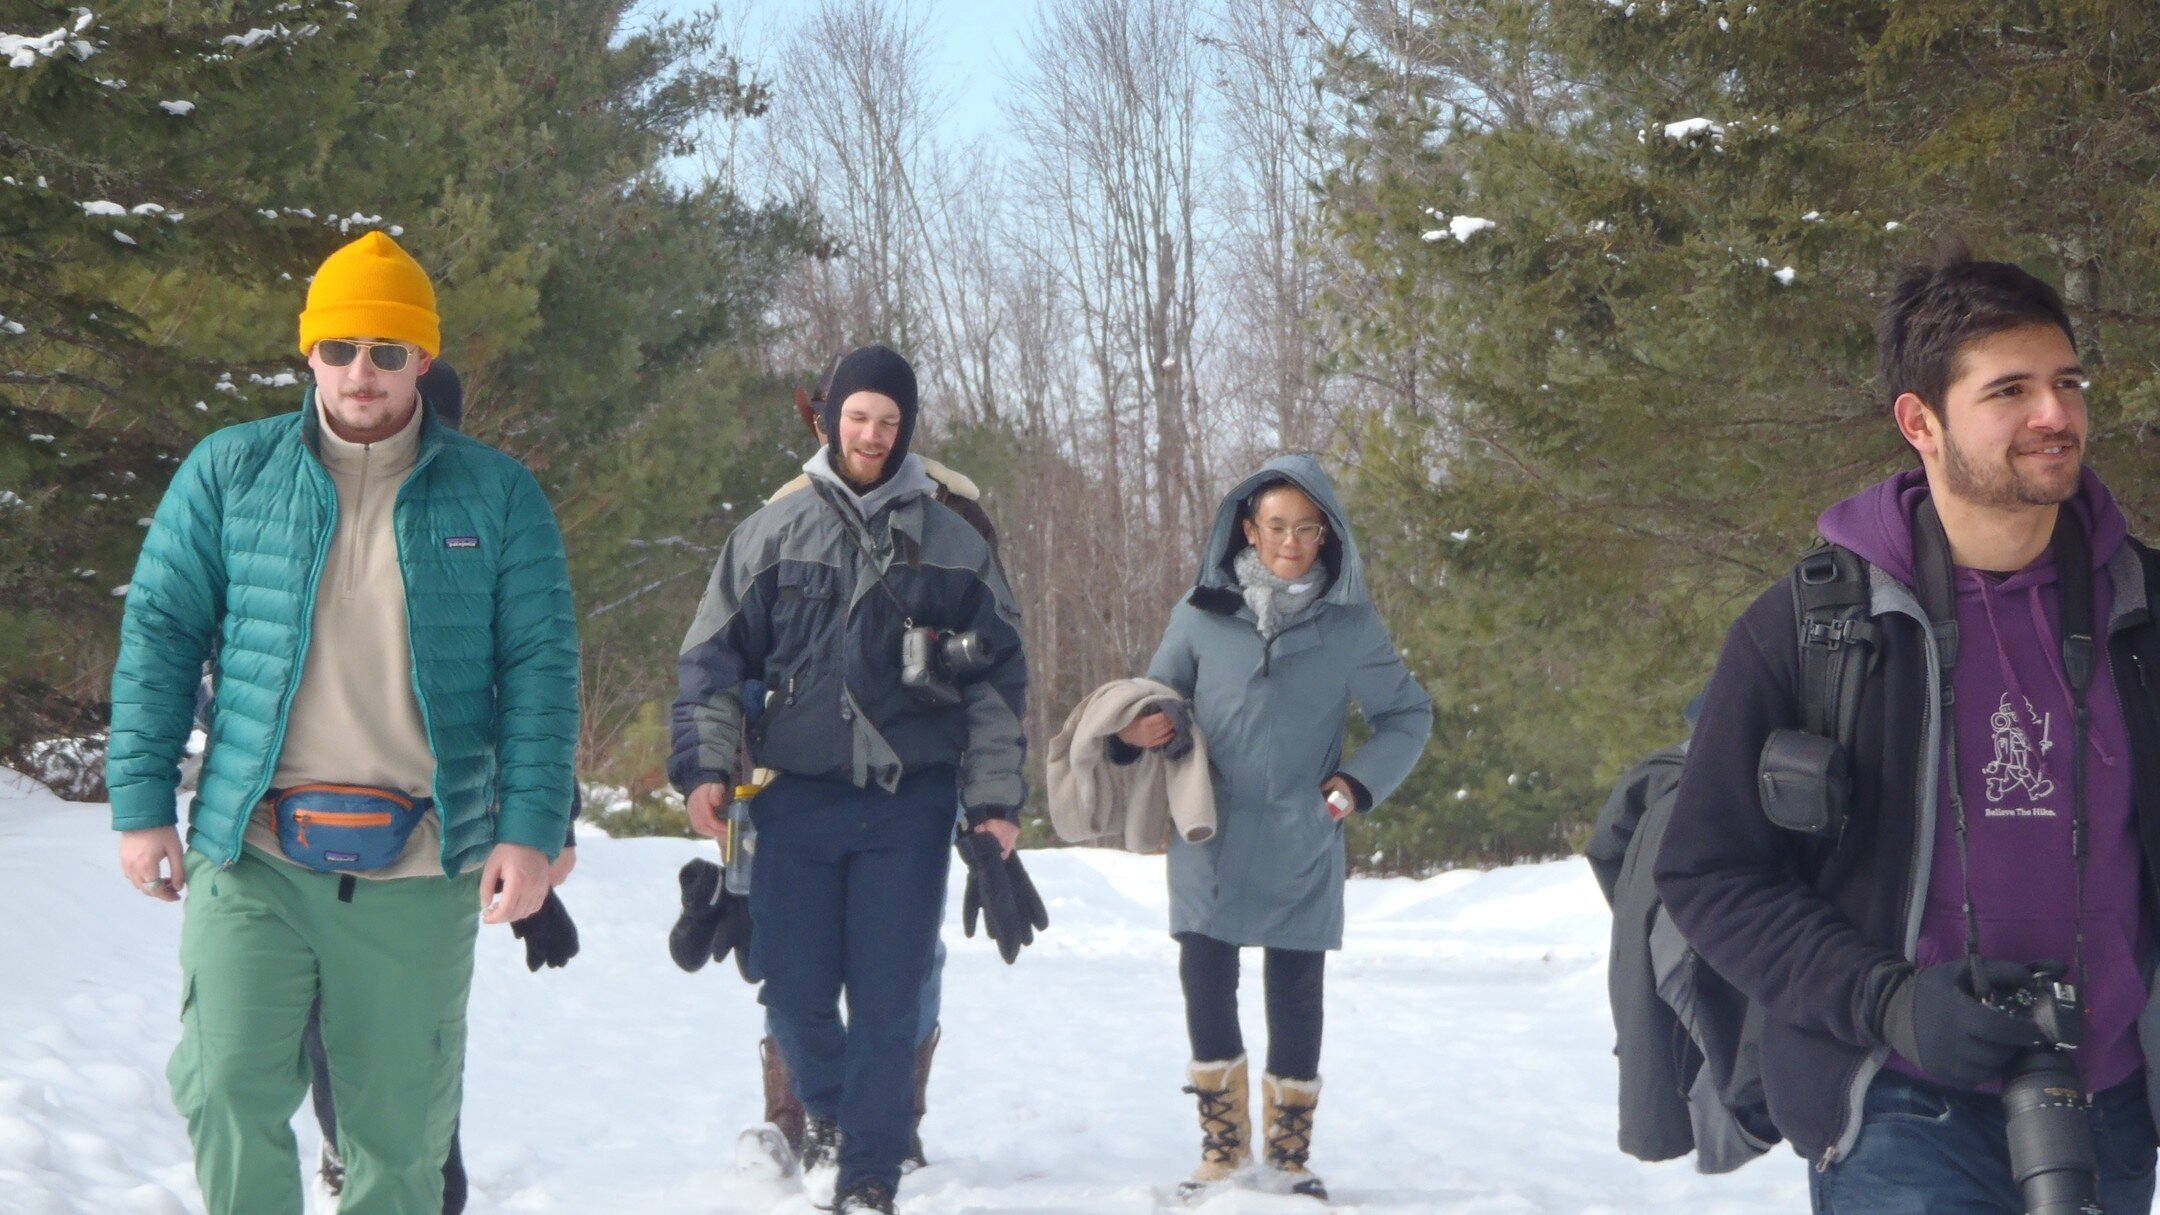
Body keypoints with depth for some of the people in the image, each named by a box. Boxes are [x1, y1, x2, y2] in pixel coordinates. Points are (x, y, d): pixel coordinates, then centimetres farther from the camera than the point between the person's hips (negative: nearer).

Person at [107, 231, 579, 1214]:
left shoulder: (497, 495, 5)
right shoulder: (229, 472, 5)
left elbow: (541, 667, 3)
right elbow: (158, 635, 7)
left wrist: (531, 830, -6)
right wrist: (142, 803, 0)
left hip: (420, 872, 0)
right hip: (253, 855, 0)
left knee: (401, 1121, 7)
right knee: (229, 1093, -9)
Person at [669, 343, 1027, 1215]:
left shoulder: (953, 545, 7)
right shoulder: (774, 533, 7)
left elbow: (998, 679, 10)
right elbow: (713, 659, 8)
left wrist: (994, 799, 4)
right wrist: (705, 765, -4)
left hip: (909, 804, 0)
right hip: (796, 799, 1)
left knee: (889, 1000, -3)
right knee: (793, 988, 3)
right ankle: (825, 1103, 33)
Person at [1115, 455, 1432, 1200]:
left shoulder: (1351, 626, 0)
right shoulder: (1203, 614, 0)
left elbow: (1409, 715, 9)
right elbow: (1158, 696, 12)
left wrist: (1361, 781, -7)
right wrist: (1131, 734, -10)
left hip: (1302, 847, -1)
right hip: (1211, 839, 1)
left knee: (1296, 993, 4)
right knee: (1206, 982, 2)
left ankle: (1288, 1154, 18)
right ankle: (1223, 1143, 19)